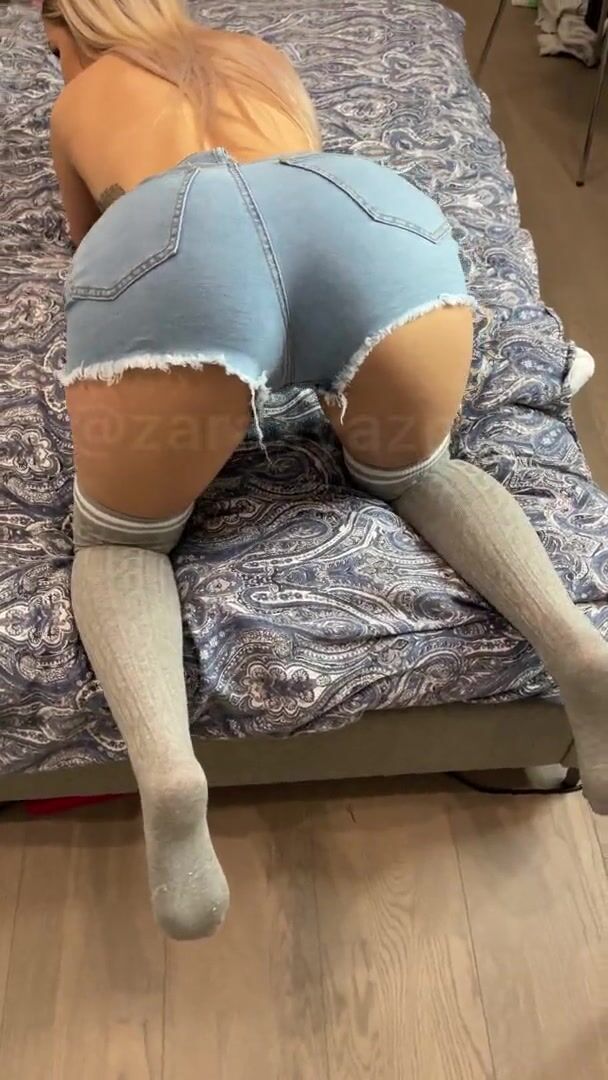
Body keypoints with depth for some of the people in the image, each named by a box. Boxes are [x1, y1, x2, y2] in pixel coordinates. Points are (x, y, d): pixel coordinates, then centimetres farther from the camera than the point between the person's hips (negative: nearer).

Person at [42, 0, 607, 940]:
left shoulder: (75, 100, 38)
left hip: (167, 244, -2)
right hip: (380, 215, 3)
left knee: (119, 540, 20)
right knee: (416, 474, 28)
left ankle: (165, 765, -11)